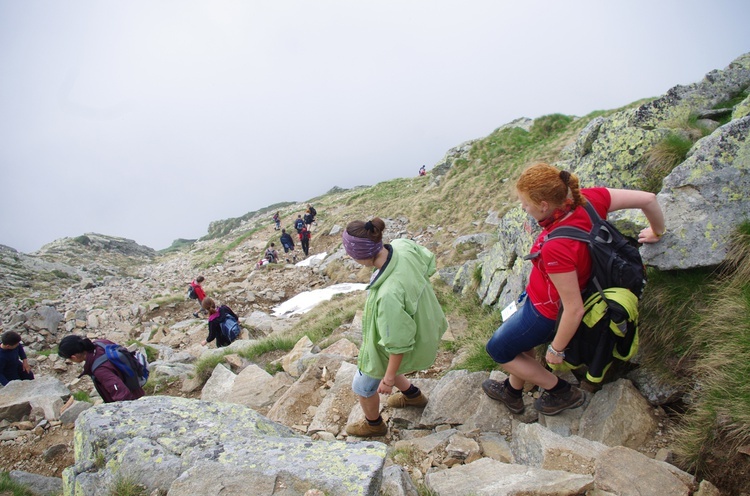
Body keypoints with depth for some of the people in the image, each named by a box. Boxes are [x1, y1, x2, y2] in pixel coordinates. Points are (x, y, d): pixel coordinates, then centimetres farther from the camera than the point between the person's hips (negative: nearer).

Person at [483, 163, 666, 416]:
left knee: (497, 349, 16)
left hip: (546, 311, -8)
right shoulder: (588, 199, -22)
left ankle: (561, 391, 27)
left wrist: (556, 349, -14)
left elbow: (574, 309, -32)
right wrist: (657, 231, 9)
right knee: (520, 338, 30)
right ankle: (512, 391, 52)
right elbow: (648, 198, -12)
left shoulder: (556, 248, -41)